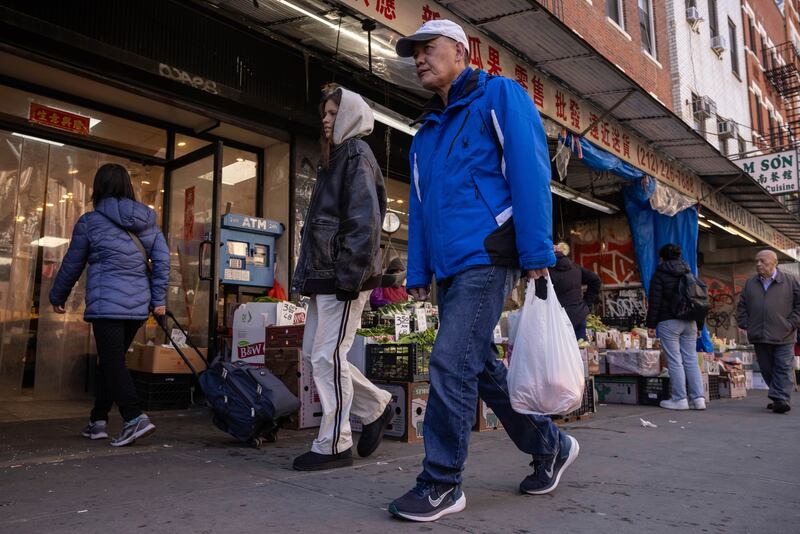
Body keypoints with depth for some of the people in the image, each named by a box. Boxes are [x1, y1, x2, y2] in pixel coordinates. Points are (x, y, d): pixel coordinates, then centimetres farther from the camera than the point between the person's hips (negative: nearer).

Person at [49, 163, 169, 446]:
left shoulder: (89, 221, -1)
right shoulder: (148, 220, 10)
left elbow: (72, 265, 8)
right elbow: (162, 260, 3)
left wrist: (57, 298, 22)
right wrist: (159, 300, 6)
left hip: (107, 303, -5)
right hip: (138, 305, 5)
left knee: (112, 362, -3)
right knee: (110, 360, 16)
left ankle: (136, 418, -17)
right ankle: (98, 420, 22)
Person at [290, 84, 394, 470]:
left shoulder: (357, 155, -5)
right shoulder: (335, 159, 23)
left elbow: (363, 222, -17)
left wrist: (350, 276, -22)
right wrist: (307, 272, 19)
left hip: (344, 277, -10)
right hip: (324, 277, 10)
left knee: (328, 357, -6)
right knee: (314, 353, 12)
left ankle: (334, 445, 6)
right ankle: (376, 407, 25)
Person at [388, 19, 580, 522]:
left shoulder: (500, 96, 1)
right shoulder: (427, 130, 22)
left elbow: (530, 173, -10)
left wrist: (537, 253, -18)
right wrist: (418, 272, 13)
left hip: (487, 258, -8)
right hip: (449, 268, 8)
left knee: (450, 363, -13)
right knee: (483, 367, 12)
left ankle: (442, 484, 2)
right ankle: (551, 445, 31)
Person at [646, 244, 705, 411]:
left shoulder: (660, 275, -2)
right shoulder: (689, 274, 16)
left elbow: (654, 301, -8)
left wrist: (651, 324, -4)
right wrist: (699, 326, 20)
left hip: (668, 322, -6)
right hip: (689, 322, 6)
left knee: (674, 361, -4)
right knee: (691, 360, 7)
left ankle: (679, 399, -3)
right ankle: (698, 398, 5)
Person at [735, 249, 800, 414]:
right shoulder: (750, 283, 13)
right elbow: (741, 306, 16)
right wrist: (745, 324, 5)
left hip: (783, 336, -3)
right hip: (759, 336, 4)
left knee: (783, 369, -6)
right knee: (767, 369, 8)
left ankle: (780, 399, -8)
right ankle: (779, 398, 20)